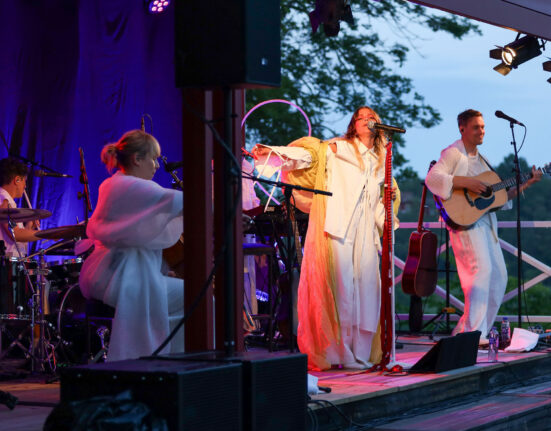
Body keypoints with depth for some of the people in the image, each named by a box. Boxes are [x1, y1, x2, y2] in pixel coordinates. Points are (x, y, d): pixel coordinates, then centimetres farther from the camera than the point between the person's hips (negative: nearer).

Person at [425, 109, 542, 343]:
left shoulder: (480, 159, 24)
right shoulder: (453, 153, -2)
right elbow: (432, 178, -18)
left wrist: (527, 183, 16)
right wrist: (466, 182, -23)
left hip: (486, 223, 9)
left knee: (499, 276, 6)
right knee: (482, 268, -23)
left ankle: (464, 331, 10)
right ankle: (473, 332, -23)